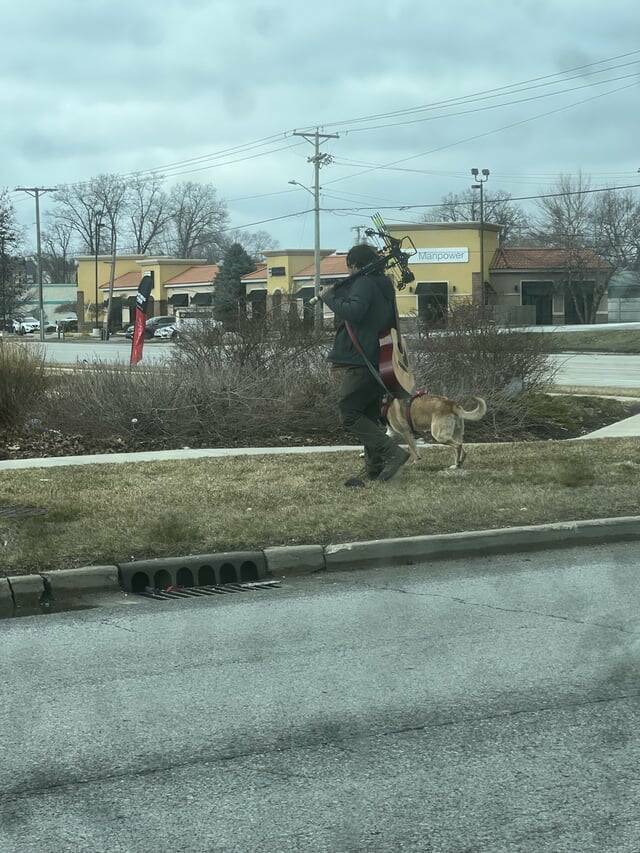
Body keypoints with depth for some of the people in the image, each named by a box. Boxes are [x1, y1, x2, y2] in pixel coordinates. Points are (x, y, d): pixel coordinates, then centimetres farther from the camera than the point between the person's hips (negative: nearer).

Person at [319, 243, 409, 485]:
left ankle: (393, 453, -17)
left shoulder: (364, 284, -10)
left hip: (359, 363, -10)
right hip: (379, 362, 10)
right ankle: (375, 470, 13)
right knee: (369, 418, 14)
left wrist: (329, 296, -13)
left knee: (349, 415, -9)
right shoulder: (384, 286, 19)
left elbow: (353, 312, -27)